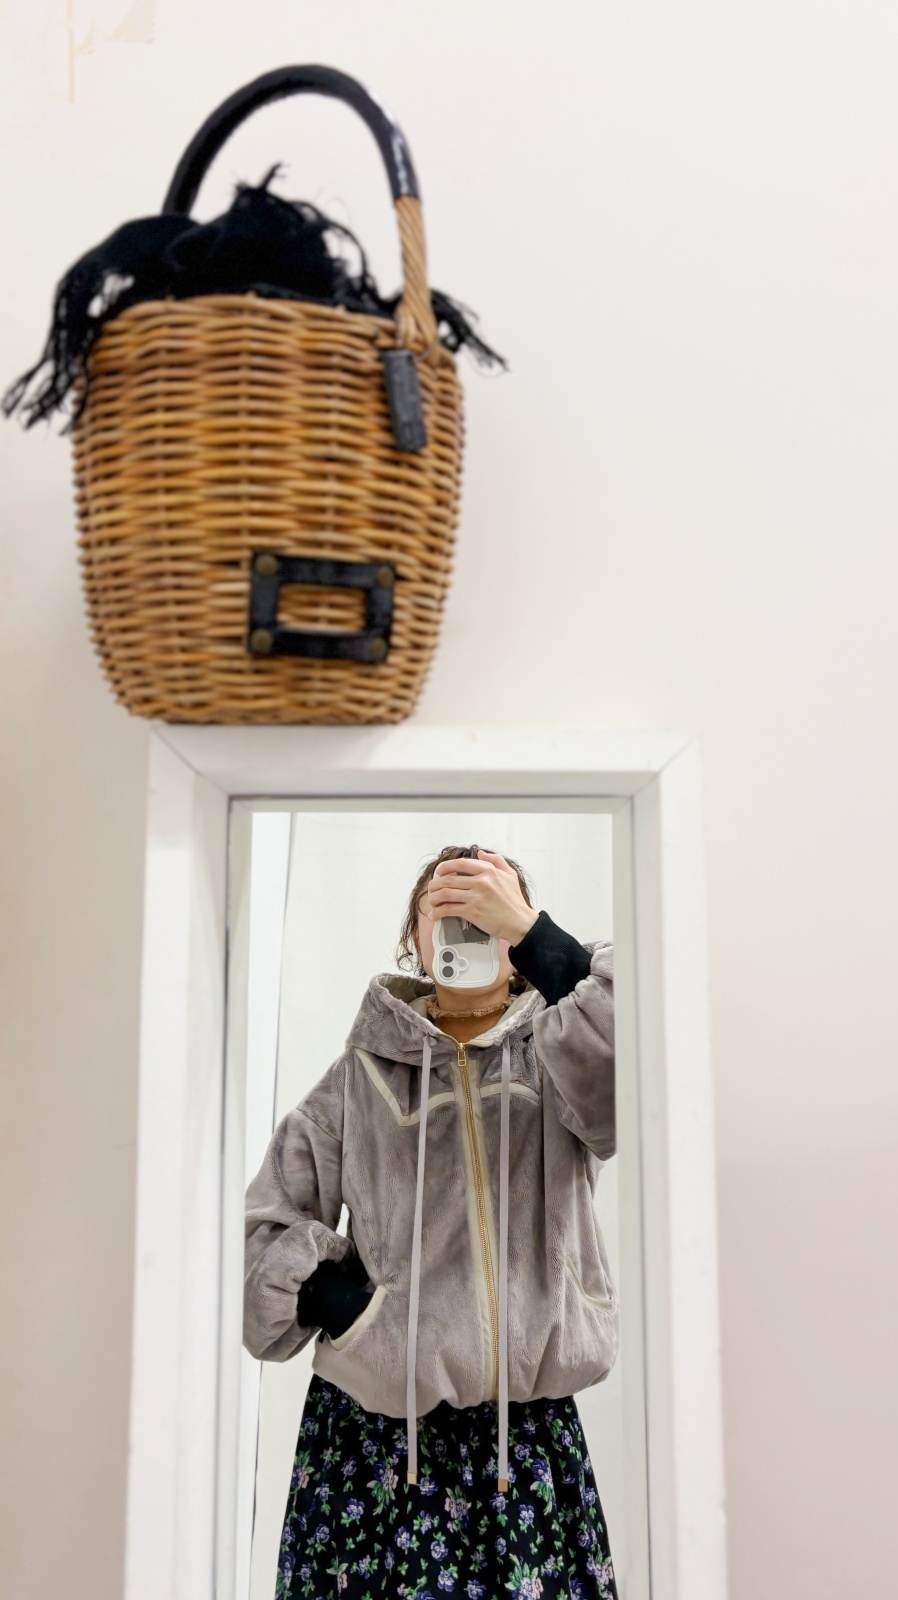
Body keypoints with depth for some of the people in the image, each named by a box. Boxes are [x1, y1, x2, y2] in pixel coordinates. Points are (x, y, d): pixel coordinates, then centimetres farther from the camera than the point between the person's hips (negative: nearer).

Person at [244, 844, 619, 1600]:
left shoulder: (554, 1057, 5)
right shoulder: (366, 1071, 6)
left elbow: (637, 1075, -19)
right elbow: (264, 1224, 6)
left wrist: (527, 928, -22)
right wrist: (339, 1301, -8)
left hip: (531, 1425, 0)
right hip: (375, 1423, 0)